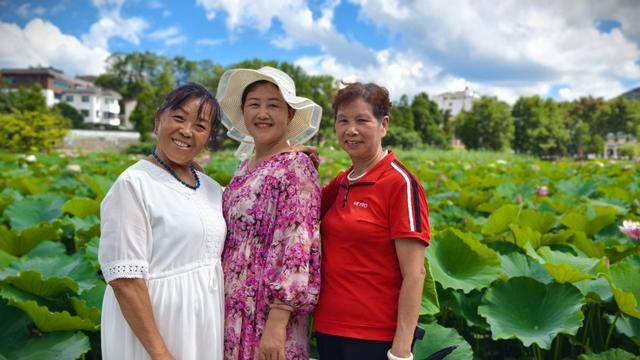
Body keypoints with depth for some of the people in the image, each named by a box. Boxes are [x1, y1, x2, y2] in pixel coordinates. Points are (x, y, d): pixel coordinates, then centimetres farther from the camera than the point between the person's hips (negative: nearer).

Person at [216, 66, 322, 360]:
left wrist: (276, 324, -21)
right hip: (233, 309, 7)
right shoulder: (246, 167, 8)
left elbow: (297, 248, -19)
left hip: (267, 312, -7)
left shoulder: (295, 167, -14)